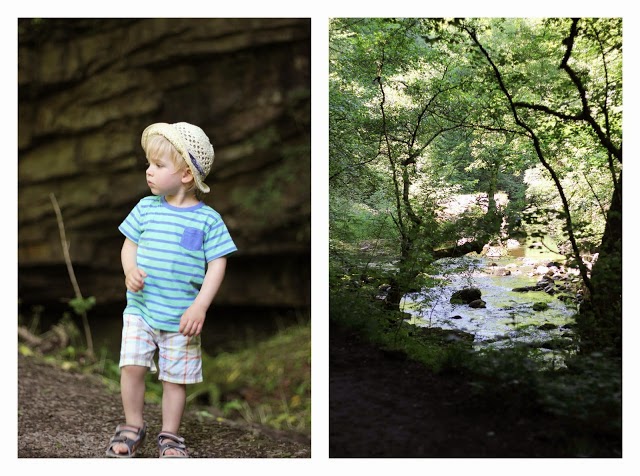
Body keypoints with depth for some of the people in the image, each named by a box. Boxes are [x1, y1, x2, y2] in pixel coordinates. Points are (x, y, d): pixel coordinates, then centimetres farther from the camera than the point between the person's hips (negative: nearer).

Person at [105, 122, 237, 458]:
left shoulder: (207, 219, -7)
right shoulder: (146, 208, 2)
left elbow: (217, 265, -8)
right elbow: (129, 244, 9)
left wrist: (199, 307, -17)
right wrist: (130, 271, -13)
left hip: (181, 316, -2)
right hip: (140, 308, 2)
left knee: (176, 376, 7)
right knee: (132, 365, -6)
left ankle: (170, 435, 24)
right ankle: (133, 426, 15)